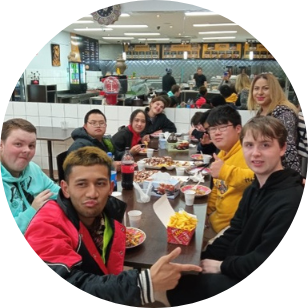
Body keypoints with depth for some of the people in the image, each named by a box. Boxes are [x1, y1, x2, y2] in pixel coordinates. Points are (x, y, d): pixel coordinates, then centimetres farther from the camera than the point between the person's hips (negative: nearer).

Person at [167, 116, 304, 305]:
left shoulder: (291, 201, -25)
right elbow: (234, 234, 6)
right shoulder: (254, 189, 6)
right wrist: (201, 259, -6)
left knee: (180, 286, -8)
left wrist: (222, 266, -13)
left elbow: (264, 263, -26)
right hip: (239, 267, 8)